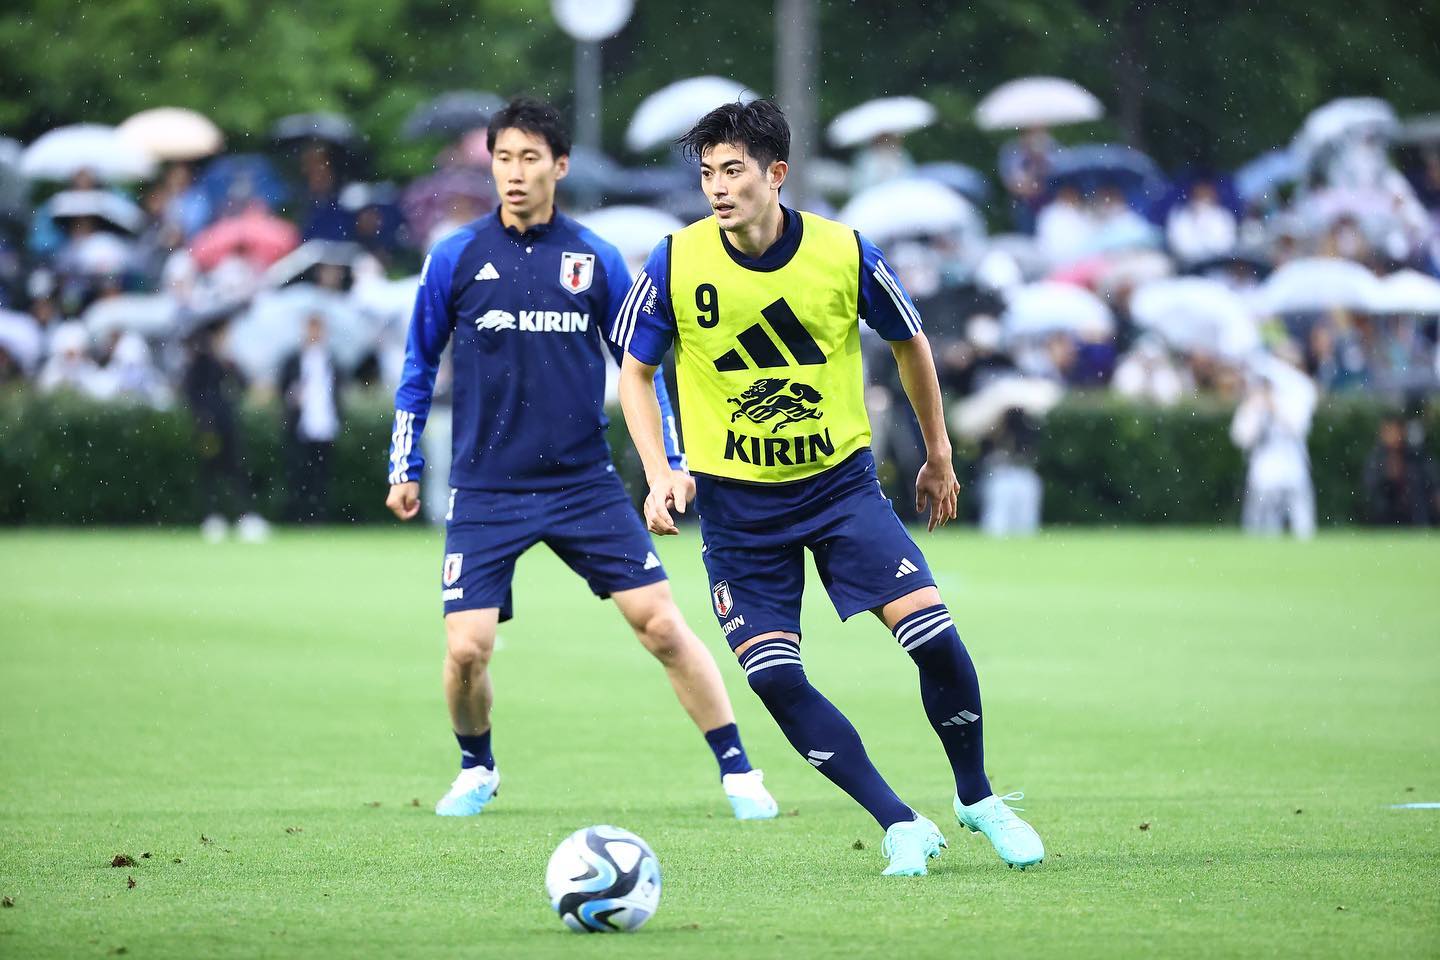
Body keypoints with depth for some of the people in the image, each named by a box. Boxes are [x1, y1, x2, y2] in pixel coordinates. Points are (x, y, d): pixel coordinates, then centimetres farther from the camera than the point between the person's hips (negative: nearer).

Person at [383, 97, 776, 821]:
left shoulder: (596, 260, 2)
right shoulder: (455, 259, 0)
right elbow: (418, 366, 11)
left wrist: (670, 462, 5)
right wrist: (404, 468, 9)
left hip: (585, 483, 1)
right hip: (484, 491, -1)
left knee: (662, 624, -6)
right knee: (467, 648, -10)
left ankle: (738, 773, 5)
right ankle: (476, 770, 20)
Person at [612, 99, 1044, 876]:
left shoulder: (845, 255, -10)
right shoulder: (677, 264, -12)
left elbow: (910, 343, 8)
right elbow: (635, 371, 2)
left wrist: (938, 455, 15)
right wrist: (659, 473, -11)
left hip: (840, 482, 0)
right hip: (735, 502, 0)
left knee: (934, 638, -13)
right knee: (775, 681, -11)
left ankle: (976, 800, 11)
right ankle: (901, 826, 3)